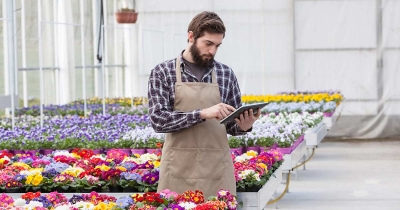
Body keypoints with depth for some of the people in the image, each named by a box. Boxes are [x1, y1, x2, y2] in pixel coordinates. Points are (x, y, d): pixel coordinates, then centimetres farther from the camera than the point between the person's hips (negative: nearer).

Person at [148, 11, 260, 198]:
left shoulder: (226, 74, 8)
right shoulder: (162, 72, 0)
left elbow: (232, 125, 13)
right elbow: (158, 120, -11)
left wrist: (243, 126, -10)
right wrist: (202, 113, -20)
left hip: (217, 170, 2)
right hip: (179, 171, -2)